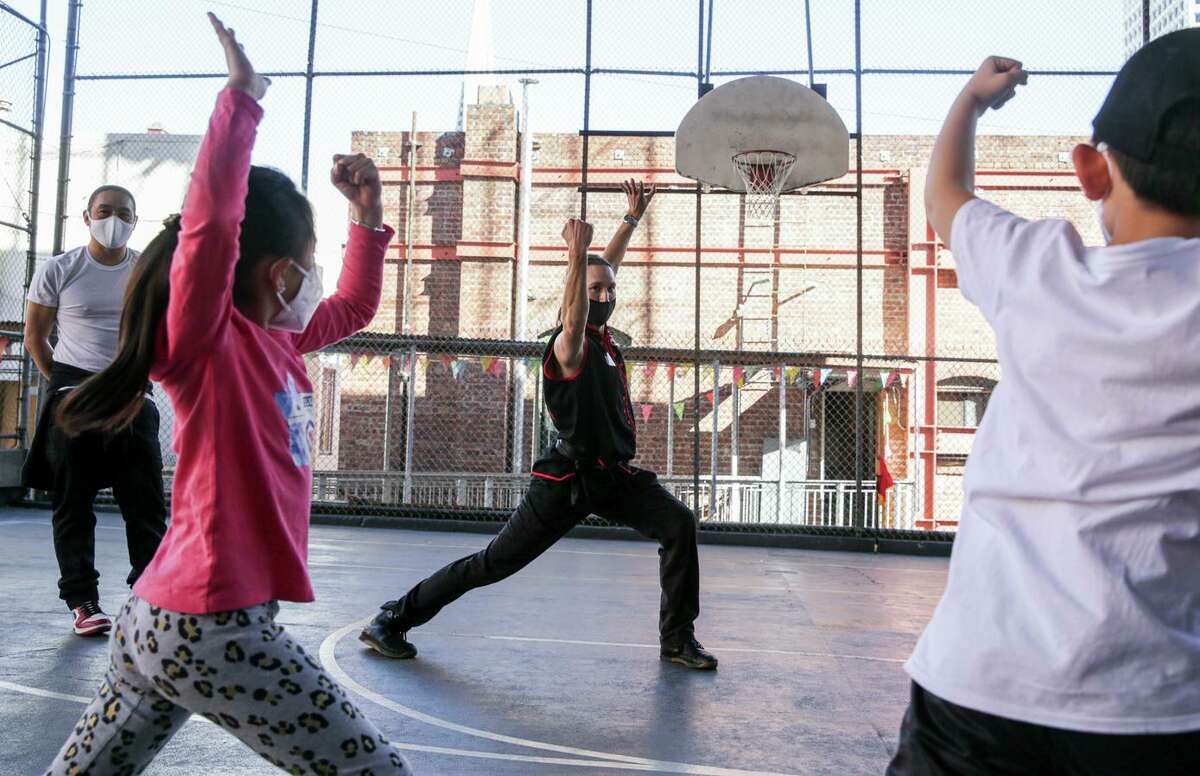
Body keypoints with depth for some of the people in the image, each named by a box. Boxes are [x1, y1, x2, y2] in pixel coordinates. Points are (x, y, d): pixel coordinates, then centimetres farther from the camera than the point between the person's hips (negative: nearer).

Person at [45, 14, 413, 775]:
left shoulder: (276, 340, 9)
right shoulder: (206, 339, -13)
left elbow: (356, 306, 23)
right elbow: (210, 219, -29)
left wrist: (369, 213, 16)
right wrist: (242, 98, -25)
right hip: (209, 626, -9)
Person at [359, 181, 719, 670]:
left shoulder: (602, 336, 8)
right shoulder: (569, 345, -14)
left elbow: (608, 265, 22)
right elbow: (573, 323, -41)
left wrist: (633, 217, 27)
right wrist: (576, 256, -49)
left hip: (614, 474, 8)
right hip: (567, 479, -8)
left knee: (679, 525, -6)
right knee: (494, 562, -3)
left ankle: (677, 638, 8)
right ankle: (390, 620, 12)